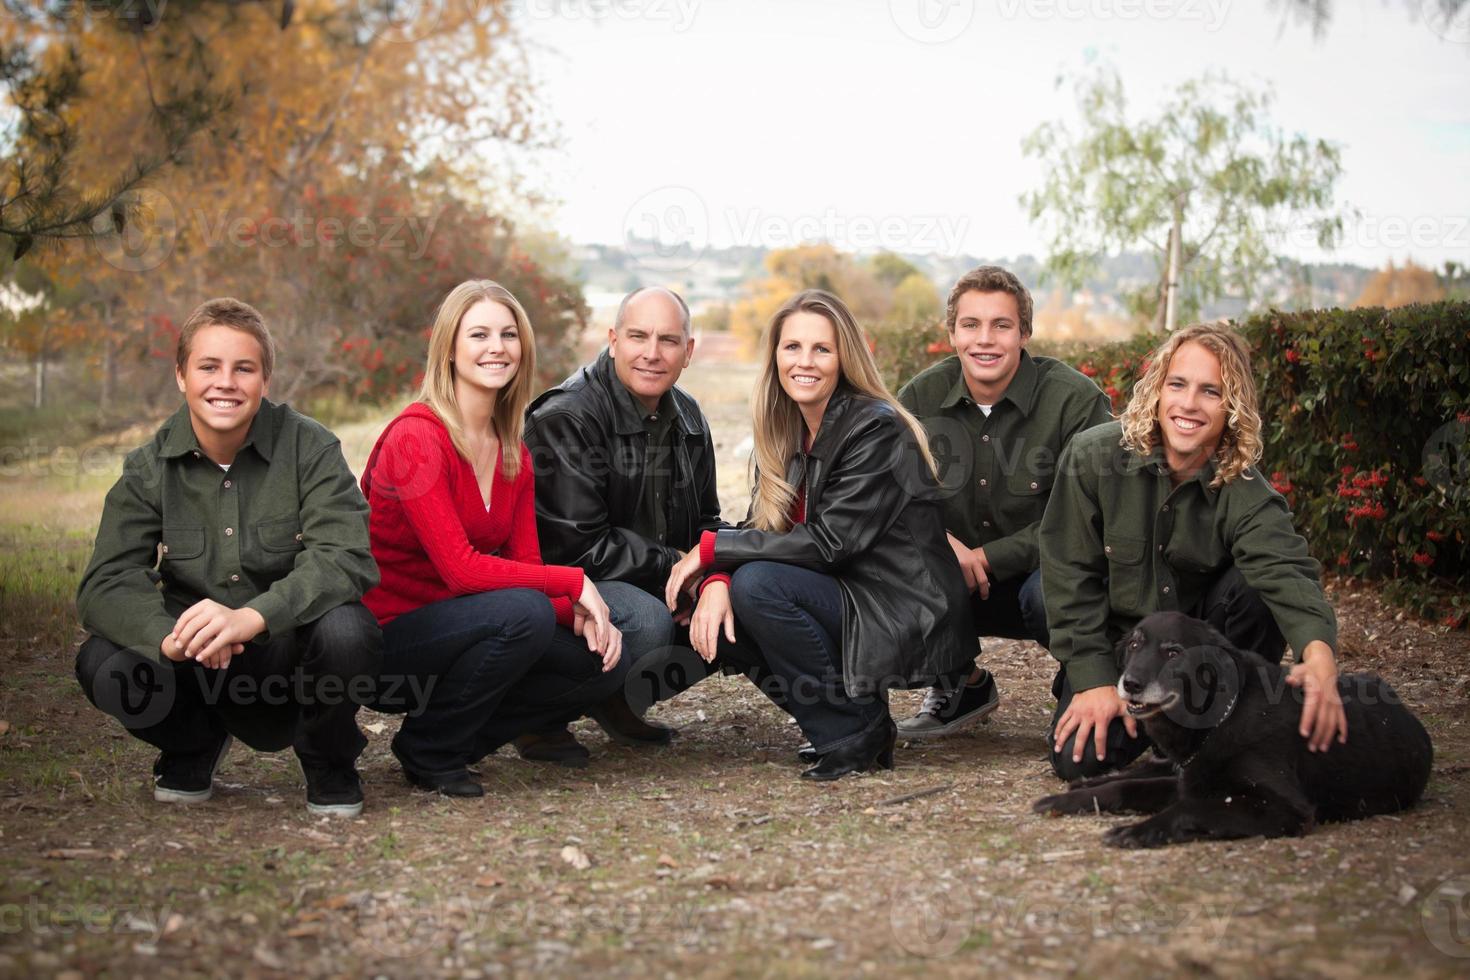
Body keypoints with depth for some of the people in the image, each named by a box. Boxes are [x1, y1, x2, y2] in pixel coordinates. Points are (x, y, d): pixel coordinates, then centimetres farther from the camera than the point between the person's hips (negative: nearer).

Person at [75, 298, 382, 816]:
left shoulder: (310, 448, -9)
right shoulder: (150, 468, -2)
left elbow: (345, 559, -23)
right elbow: (105, 584, -12)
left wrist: (251, 617, -40)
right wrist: (170, 637, -34)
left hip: (295, 659, -2)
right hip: (201, 669, 2)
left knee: (345, 630, -34)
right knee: (104, 666, -26)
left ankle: (329, 763, -1)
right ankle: (196, 745, 9)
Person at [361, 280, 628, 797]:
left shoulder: (514, 453, 6)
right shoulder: (416, 435, -18)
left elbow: (526, 565, 3)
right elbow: (461, 569, -25)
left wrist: (582, 614, -17)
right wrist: (574, 584, -19)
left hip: (457, 628, 7)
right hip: (385, 642, -6)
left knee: (601, 661, -11)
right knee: (524, 613, -31)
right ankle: (429, 750, -9)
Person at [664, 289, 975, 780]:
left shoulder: (877, 429, -16)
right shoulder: (785, 433, 8)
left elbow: (828, 542, -22)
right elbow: (759, 529, 4)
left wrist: (710, 548, -18)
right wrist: (716, 580, -18)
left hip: (906, 620, -8)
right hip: (843, 603, 8)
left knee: (757, 585, -25)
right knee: (715, 615, -9)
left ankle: (856, 730, -11)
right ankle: (836, 722, 4)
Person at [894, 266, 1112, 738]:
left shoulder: (1074, 399, -16)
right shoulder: (921, 397, -4)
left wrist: (989, 556, -23)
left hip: (1047, 571, -4)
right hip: (961, 580, 4)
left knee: (1049, 591, -38)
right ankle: (965, 686, 6)